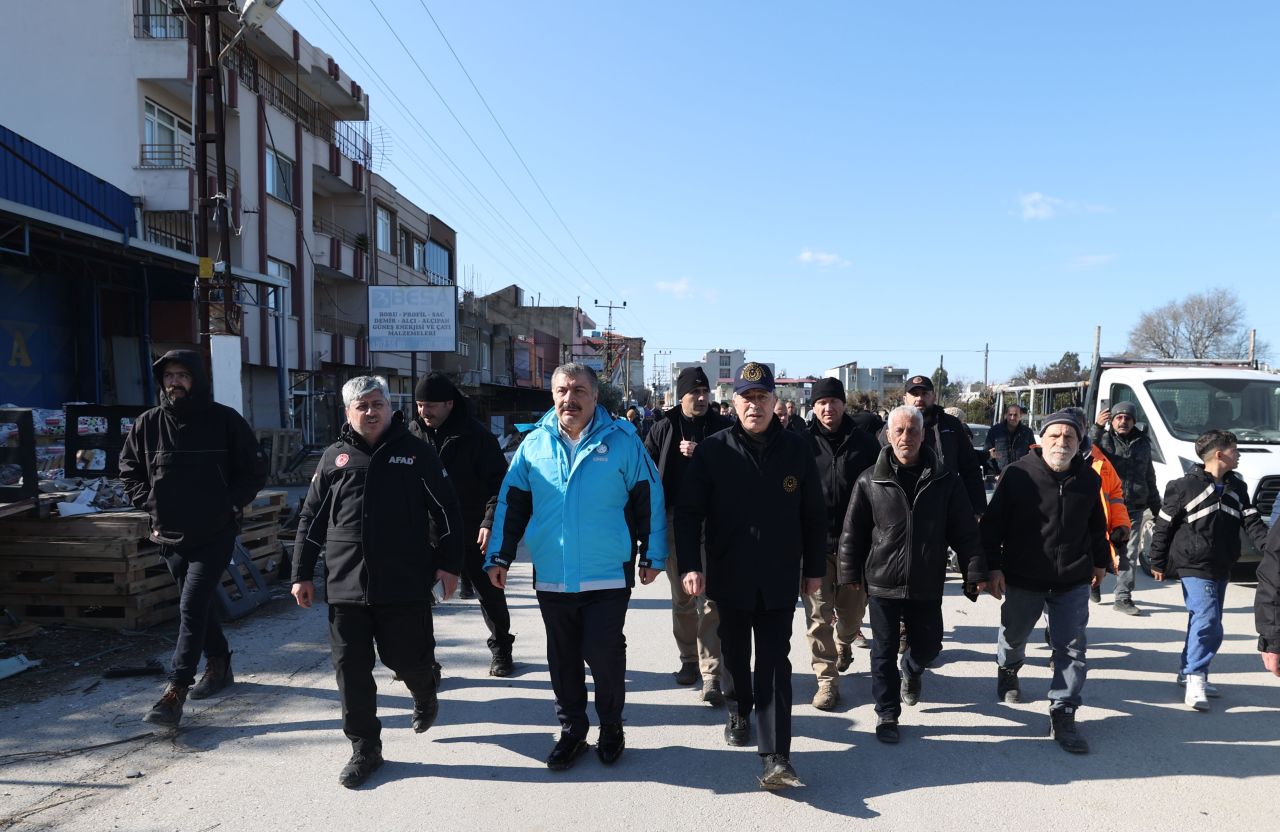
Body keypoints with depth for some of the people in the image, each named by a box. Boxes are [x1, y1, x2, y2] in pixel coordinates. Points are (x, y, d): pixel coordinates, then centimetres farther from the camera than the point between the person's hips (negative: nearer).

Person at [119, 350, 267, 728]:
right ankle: (218, 664, 37)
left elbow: (255, 470, -1)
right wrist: (149, 503, 3)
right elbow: (129, 468, 15)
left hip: (215, 535, -5)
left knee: (192, 607, -10)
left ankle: (175, 693, -7)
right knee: (199, 605, 18)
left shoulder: (226, 420, -7)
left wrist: (230, 504, -10)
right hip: (170, 535, 5)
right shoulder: (149, 423, 2)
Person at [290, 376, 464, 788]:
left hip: (405, 585, -2)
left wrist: (448, 563, -2)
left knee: (408, 659, 6)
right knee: (351, 669, 4)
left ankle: (424, 696, 42)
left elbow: (445, 510, 3)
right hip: (345, 587, 3)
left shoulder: (416, 452, 2)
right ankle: (364, 748, 20)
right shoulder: (335, 457, 9)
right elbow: (311, 519, 13)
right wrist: (303, 573, 10)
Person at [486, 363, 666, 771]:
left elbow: (649, 500, -1)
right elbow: (511, 503, 8)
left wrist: (653, 556, 1)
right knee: (562, 659, 13)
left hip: (608, 576, -3)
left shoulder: (622, 440, -5)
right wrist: (499, 557, 6)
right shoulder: (535, 444, 3)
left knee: (603, 655, 0)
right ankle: (571, 731, 31)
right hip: (551, 577, 3)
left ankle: (611, 728, 26)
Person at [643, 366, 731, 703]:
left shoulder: (722, 428, 1)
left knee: (710, 600, -5)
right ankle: (689, 659, 32)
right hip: (674, 523, 2)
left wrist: (700, 453, -16)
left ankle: (711, 675, -3)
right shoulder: (664, 429, 5)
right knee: (682, 598, 14)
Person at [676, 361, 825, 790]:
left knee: (774, 664, -1)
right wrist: (690, 565, -14)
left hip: (780, 579, 0)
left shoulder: (796, 449, -1)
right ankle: (739, 710, 44)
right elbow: (688, 511, -5)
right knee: (734, 654, 17)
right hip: (729, 577, 1)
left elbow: (814, 515, 5)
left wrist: (814, 569, 6)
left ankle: (776, 758, -1)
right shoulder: (713, 450, -5)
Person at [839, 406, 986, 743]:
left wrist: (975, 571, -4)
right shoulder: (870, 481, -5)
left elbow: (965, 531, 1)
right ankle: (887, 714, 21)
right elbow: (853, 532, 1)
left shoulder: (944, 481, -3)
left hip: (927, 585, 2)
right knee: (884, 652, 5)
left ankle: (911, 670, 49)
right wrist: (850, 572, 2)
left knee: (928, 645, 15)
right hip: (883, 583, -1)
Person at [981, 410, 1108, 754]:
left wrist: (1099, 561, 23)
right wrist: (994, 567, -14)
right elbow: (992, 524, -10)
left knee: (1072, 648, -1)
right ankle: (1007, 668, 50)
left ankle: (1063, 716, 8)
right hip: (1023, 578, -2)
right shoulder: (1018, 475, -13)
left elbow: (1097, 525, 17)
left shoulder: (1089, 479, 0)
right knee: (1014, 635, 18)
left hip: (1073, 581, 2)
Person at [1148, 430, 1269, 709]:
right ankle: (1196, 678, -9)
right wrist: (1158, 563, -3)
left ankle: (1189, 672, 26)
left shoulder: (1237, 487, 7)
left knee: (1203, 622, 14)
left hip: (1221, 568, 7)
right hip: (1194, 566, -7)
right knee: (1207, 619, -15)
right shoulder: (1185, 486, -12)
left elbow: (1252, 521, 3)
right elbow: (1163, 526, -7)